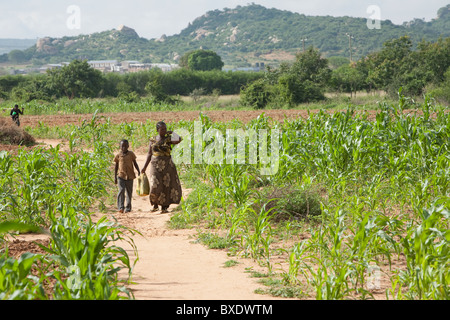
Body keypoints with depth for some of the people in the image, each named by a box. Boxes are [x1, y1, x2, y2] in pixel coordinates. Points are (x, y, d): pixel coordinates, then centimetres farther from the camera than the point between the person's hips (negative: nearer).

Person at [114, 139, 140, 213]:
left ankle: (128, 208, 14)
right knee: (121, 191, -14)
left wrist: (138, 171, -3)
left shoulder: (131, 154, 2)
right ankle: (121, 207, -15)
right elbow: (116, 166, 8)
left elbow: (135, 163, 8)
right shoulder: (118, 155, 1)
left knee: (129, 192, 6)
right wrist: (115, 177, 6)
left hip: (130, 176, 1)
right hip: (121, 176, -1)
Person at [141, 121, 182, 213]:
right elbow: (149, 154, 10)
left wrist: (171, 133, -7)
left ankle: (164, 207, 9)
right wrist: (145, 167, 4)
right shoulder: (153, 140, 7)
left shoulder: (168, 139, 1)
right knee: (155, 186, -12)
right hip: (156, 166, 1)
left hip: (167, 166, 0)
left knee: (166, 186, -1)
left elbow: (179, 140, -20)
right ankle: (155, 204, 10)